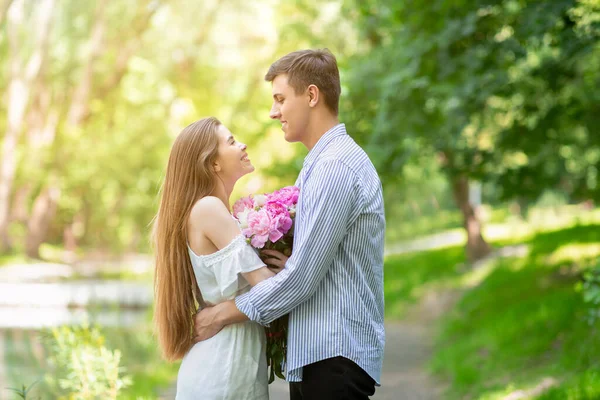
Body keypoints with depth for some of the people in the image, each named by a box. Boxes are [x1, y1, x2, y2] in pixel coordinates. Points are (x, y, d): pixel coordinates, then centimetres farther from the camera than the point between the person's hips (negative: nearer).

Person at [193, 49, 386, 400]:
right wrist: (291, 263, 2)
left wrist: (222, 314, -7)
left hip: (333, 358, -9)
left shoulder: (334, 166, -15)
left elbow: (302, 277, -17)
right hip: (315, 351, 9)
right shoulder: (329, 160, 17)